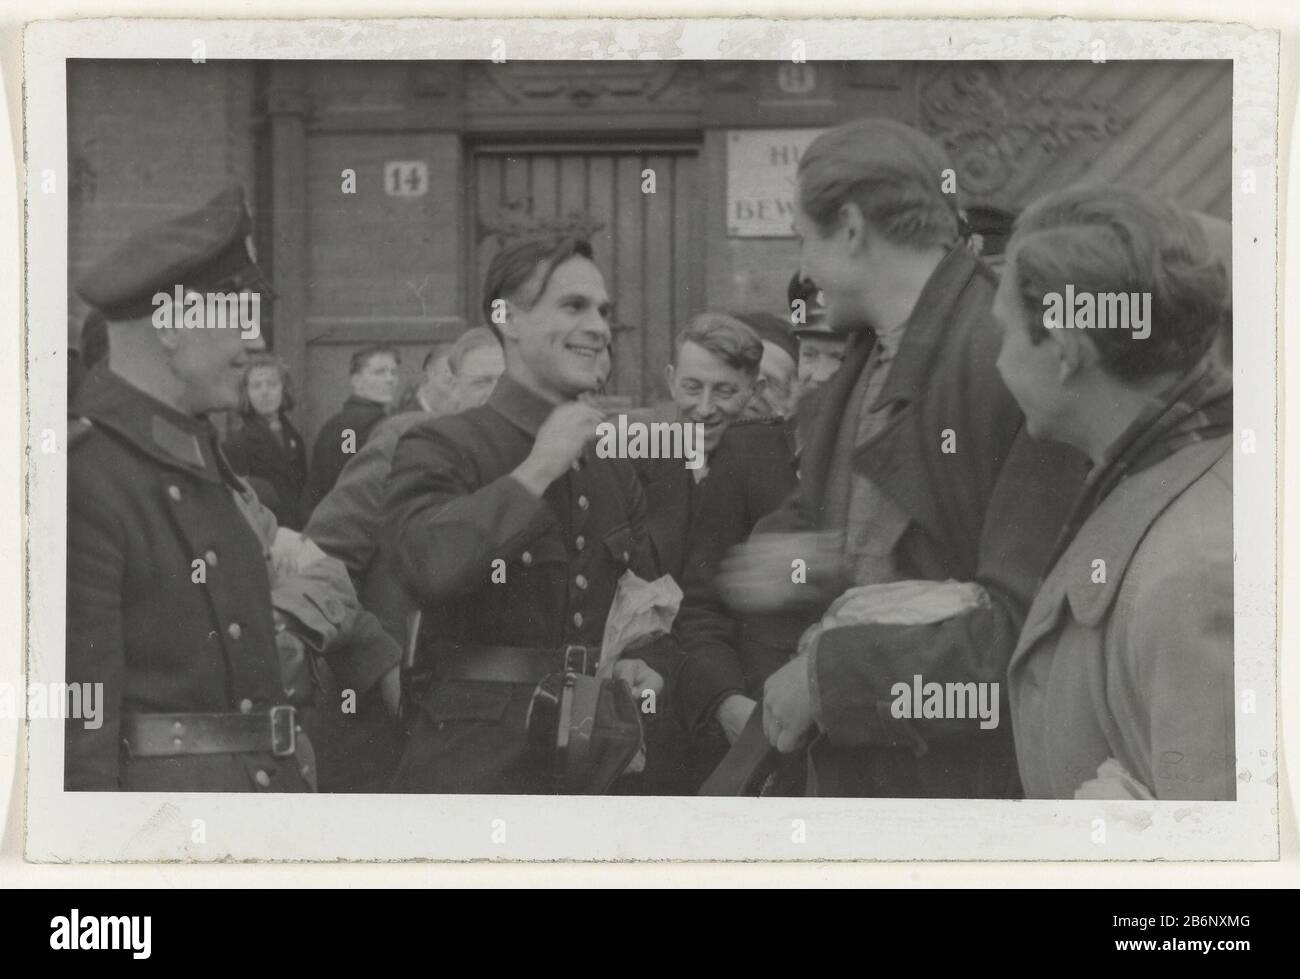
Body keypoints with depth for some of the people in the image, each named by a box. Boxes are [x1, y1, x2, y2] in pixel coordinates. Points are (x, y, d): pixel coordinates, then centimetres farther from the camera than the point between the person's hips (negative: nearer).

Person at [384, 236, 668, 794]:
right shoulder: (440, 448, -6)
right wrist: (538, 470, -16)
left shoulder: (613, 470, 16)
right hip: (471, 767, -6)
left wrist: (642, 668, 3)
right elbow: (428, 564, -27)